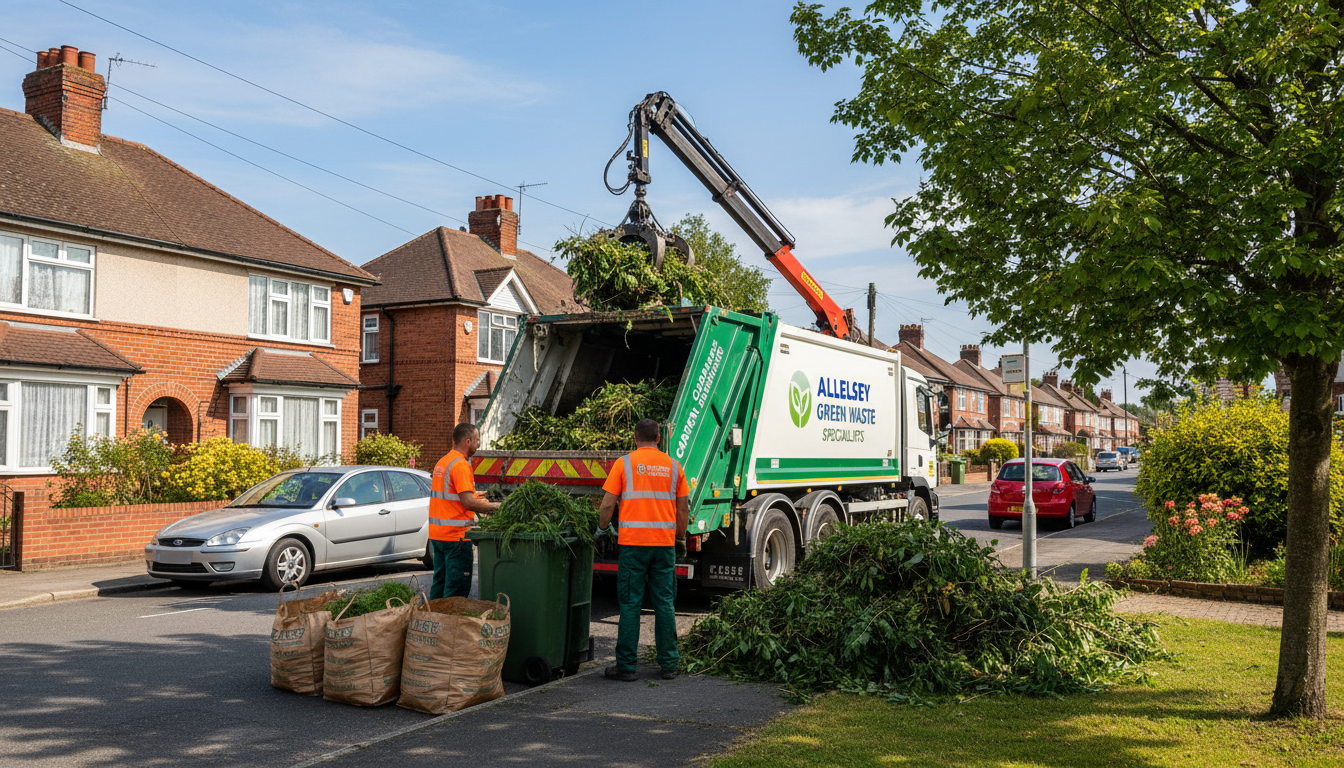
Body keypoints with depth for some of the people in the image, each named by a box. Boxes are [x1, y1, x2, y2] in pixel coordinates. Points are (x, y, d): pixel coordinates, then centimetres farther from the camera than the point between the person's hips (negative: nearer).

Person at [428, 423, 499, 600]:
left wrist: (473, 496, 22)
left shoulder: (442, 462, 14)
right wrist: (494, 507, -10)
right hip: (455, 535, -9)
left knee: (440, 582, 17)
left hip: (437, 533, 9)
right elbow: (468, 502, -21)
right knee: (457, 588, -4)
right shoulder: (461, 465, -15)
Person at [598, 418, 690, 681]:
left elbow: (608, 504, -3)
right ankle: (669, 664, 13)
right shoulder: (673, 465, 9)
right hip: (665, 543, 3)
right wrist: (680, 538, 20)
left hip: (633, 543, -3)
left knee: (630, 604, 2)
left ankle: (626, 666, 5)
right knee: (664, 603, 9)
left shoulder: (625, 463, 0)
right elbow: (683, 507, 9)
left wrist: (601, 528, 14)